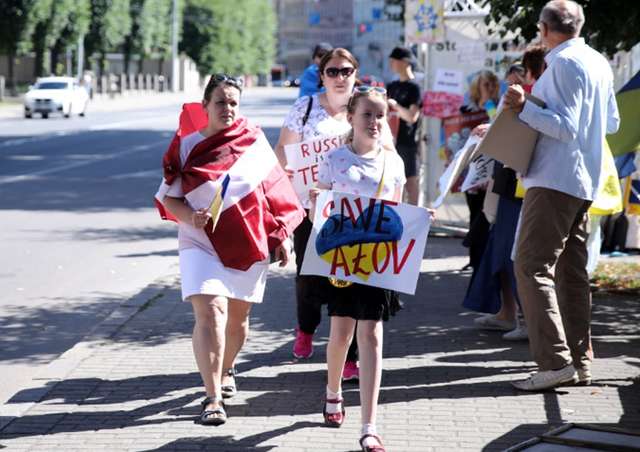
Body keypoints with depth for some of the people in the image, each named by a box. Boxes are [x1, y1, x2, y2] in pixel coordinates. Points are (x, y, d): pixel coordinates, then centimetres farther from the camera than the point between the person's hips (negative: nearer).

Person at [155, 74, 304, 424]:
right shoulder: (187, 146, 0)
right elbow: (168, 197, 2)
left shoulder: (255, 142, 2)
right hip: (201, 242, -2)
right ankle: (213, 398, -20)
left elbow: (276, 191, 9)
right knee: (210, 312, -18)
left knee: (237, 317, 14)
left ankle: (225, 370, 43)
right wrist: (189, 216, -17)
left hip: (249, 242, 2)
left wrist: (282, 236, 7)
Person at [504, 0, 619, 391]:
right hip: (585, 182, 10)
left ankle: (555, 361, -17)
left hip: (556, 180, -10)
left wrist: (524, 108, -23)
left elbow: (566, 127, -19)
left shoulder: (563, 63, -13)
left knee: (533, 267, -10)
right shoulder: (600, 63, 14)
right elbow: (612, 124, 22)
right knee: (572, 271, 12)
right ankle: (580, 362, 14)